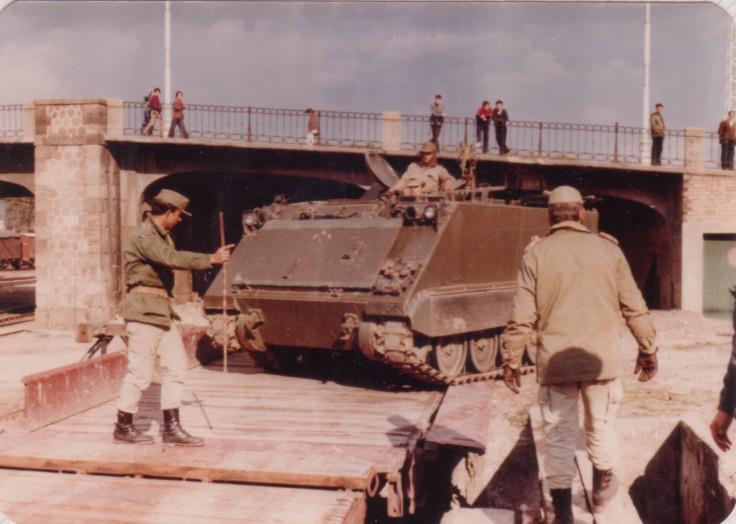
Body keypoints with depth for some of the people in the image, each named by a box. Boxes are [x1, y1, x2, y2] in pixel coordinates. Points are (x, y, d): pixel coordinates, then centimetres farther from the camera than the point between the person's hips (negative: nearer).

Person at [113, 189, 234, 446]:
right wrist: (211, 259, -25)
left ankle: (172, 428, 12)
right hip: (143, 309, -10)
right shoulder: (142, 236, -15)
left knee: (176, 367, 7)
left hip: (161, 311, 10)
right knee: (140, 372, -3)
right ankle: (123, 427, 12)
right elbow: (173, 258, -28)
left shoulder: (162, 235, 17)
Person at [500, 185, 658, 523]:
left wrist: (511, 360, 3)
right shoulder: (608, 248, 1)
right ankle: (602, 487, 42)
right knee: (601, 424, 22)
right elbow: (635, 308, 3)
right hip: (602, 358, 2)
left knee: (559, 435, 7)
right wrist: (648, 350, 14)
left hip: (555, 361, -1)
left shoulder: (536, 253, -3)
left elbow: (522, 317, -6)